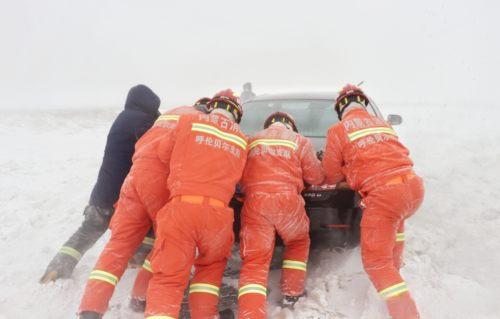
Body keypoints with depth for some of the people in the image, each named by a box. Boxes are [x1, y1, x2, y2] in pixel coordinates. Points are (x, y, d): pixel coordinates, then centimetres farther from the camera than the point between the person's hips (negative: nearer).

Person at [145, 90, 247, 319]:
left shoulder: (188, 121, 10)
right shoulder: (241, 140, 16)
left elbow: (177, 160, 19)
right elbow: (237, 178, 18)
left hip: (182, 206, -2)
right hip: (217, 211, 2)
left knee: (169, 275, 5)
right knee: (212, 265, 27)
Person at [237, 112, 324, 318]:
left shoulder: (253, 141, 22)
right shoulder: (299, 140, 15)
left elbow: (240, 175, 20)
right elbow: (316, 177, 16)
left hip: (255, 201, 1)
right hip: (287, 200, -1)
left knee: (254, 260, 0)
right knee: (299, 243, 27)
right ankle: (291, 295, 29)